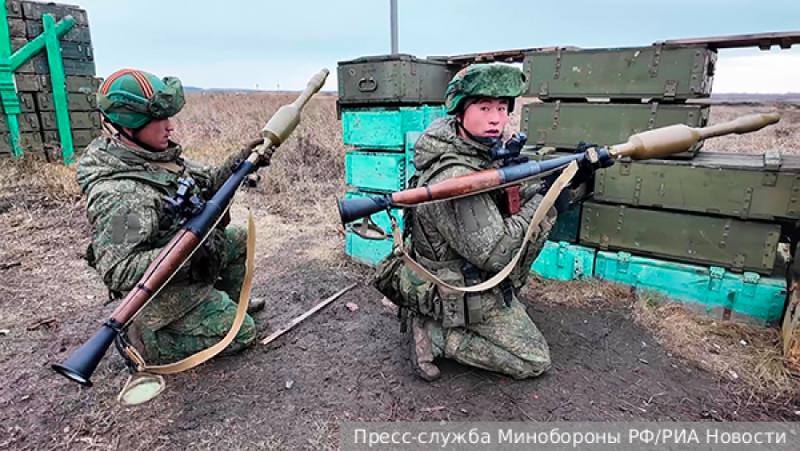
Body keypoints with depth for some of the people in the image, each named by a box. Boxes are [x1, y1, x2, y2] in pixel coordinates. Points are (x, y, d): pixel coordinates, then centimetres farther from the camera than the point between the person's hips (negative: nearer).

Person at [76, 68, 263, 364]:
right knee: (241, 333, 1)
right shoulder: (118, 195, -33)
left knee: (239, 238, 23)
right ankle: (144, 340, 5)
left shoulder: (154, 153, -6)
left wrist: (233, 167, -11)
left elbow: (203, 182, 6)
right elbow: (116, 272, -35)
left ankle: (226, 303, 36)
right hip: (169, 290, -8)